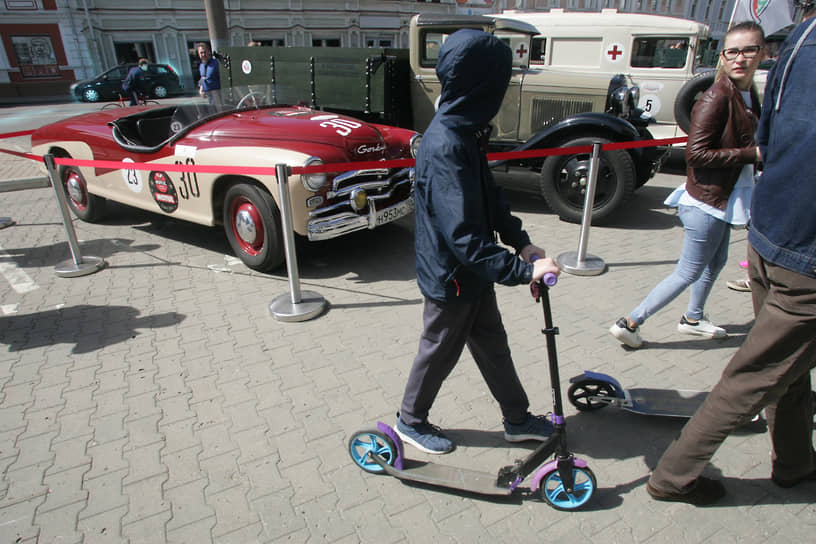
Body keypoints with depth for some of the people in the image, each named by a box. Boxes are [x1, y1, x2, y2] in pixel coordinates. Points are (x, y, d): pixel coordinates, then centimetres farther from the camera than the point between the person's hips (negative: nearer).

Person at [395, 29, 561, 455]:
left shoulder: (466, 131, 2)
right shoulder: (446, 148, -30)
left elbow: (489, 196, 11)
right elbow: (464, 237, -34)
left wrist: (520, 241, 3)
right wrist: (524, 270, -30)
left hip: (472, 272, 9)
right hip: (450, 277, -9)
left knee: (492, 343, 21)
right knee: (440, 351, 12)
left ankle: (518, 419, 41)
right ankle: (411, 420, 38)